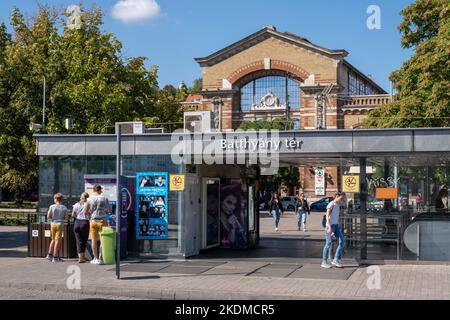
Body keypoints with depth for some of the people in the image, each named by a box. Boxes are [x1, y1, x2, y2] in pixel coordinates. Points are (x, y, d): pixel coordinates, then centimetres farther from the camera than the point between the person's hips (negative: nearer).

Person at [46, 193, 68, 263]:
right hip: (60, 224, -2)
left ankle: (50, 254, 22)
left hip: (53, 224, 2)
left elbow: (48, 216, -1)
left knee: (53, 239, 18)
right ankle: (55, 257, 0)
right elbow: (66, 218, 0)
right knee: (57, 240, 0)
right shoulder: (64, 208, -2)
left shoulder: (52, 206, -2)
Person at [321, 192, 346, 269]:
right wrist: (330, 227, -23)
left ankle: (336, 260, 5)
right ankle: (324, 262, 5)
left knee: (341, 241, -2)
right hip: (330, 225, -8)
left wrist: (337, 229, 19)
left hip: (336, 226, 8)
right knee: (328, 244, -4)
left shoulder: (338, 205, 16)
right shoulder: (331, 204, -9)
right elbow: (327, 216, -16)